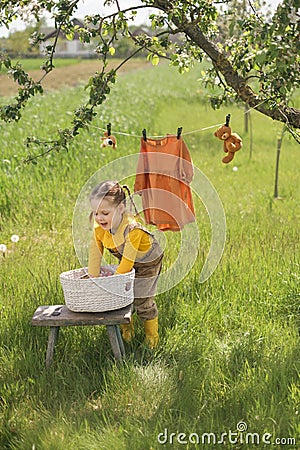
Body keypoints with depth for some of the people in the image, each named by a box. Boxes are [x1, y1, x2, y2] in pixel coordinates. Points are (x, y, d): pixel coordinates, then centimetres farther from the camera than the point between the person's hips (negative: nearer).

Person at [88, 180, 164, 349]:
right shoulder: (99, 227, -20)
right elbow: (95, 253, -12)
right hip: (125, 262, 6)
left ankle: (152, 337, 18)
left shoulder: (132, 229, -39)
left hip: (147, 263, -6)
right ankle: (126, 331, 27)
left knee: (141, 301, -4)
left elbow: (128, 260, -34)